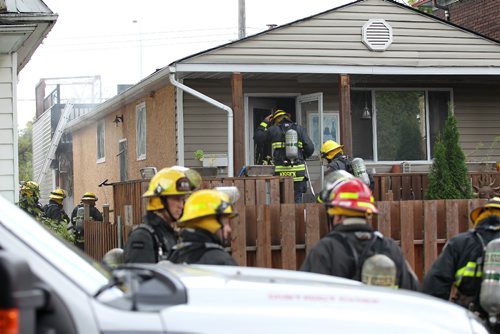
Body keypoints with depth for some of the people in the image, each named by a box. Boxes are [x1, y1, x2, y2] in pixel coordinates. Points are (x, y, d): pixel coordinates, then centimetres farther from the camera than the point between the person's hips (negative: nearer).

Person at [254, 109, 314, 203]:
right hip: (298, 171, 1)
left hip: (281, 172, -1)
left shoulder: (273, 130, 2)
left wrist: (264, 123, 23)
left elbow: (257, 138, 14)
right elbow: (310, 148, 3)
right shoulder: (299, 129, 8)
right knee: (297, 198, 5)